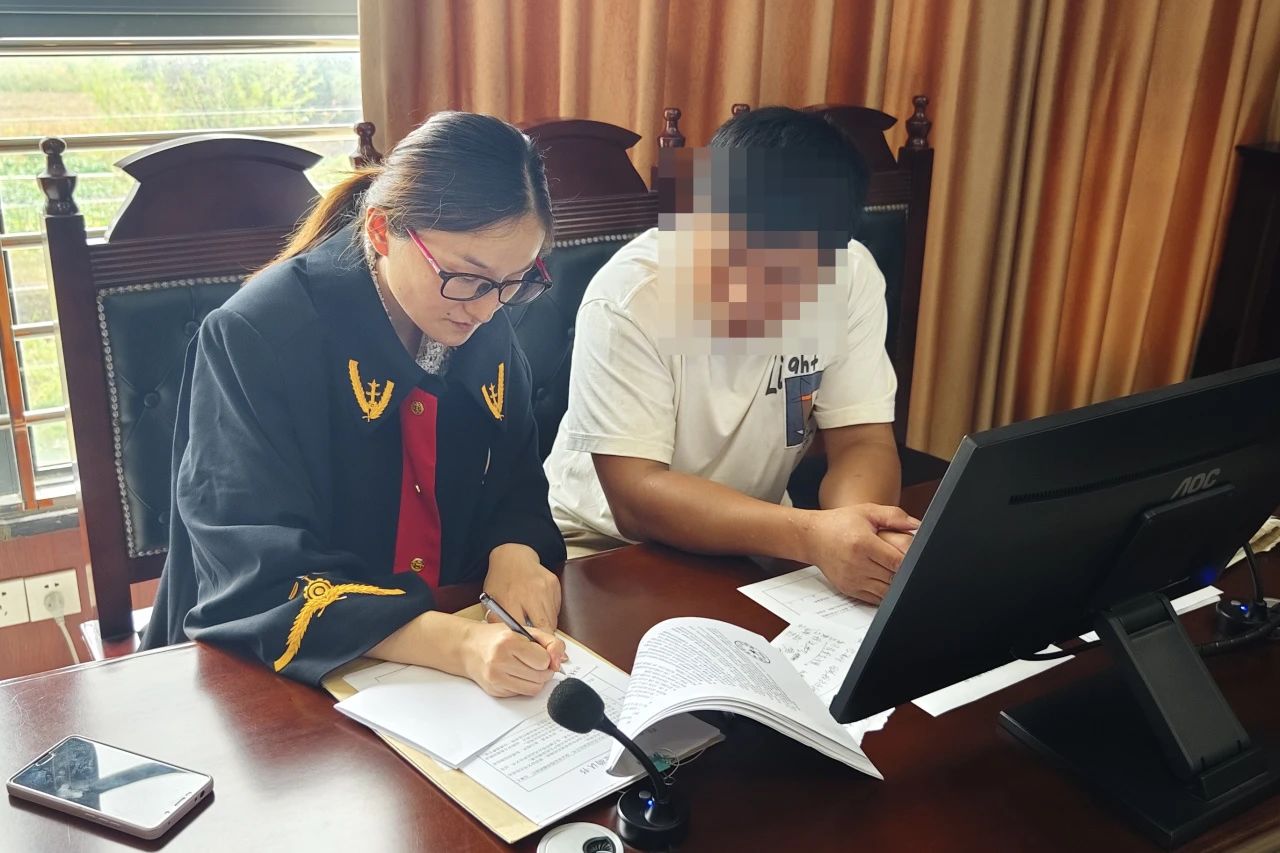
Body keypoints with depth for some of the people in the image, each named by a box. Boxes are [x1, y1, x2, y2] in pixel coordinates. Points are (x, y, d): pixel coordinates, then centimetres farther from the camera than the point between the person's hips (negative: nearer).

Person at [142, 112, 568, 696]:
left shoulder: (485, 331, 0)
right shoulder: (255, 338, -19)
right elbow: (262, 582, -24)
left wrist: (515, 553, -13)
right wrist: (455, 645, -35)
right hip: (282, 678, -4)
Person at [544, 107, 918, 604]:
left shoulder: (852, 275, -14)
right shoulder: (629, 300, -25)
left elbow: (862, 441, -12)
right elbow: (636, 498, -29)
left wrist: (853, 525, -35)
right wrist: (810, 535, -42)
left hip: (757, 539, 5)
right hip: (607, 547, -4)